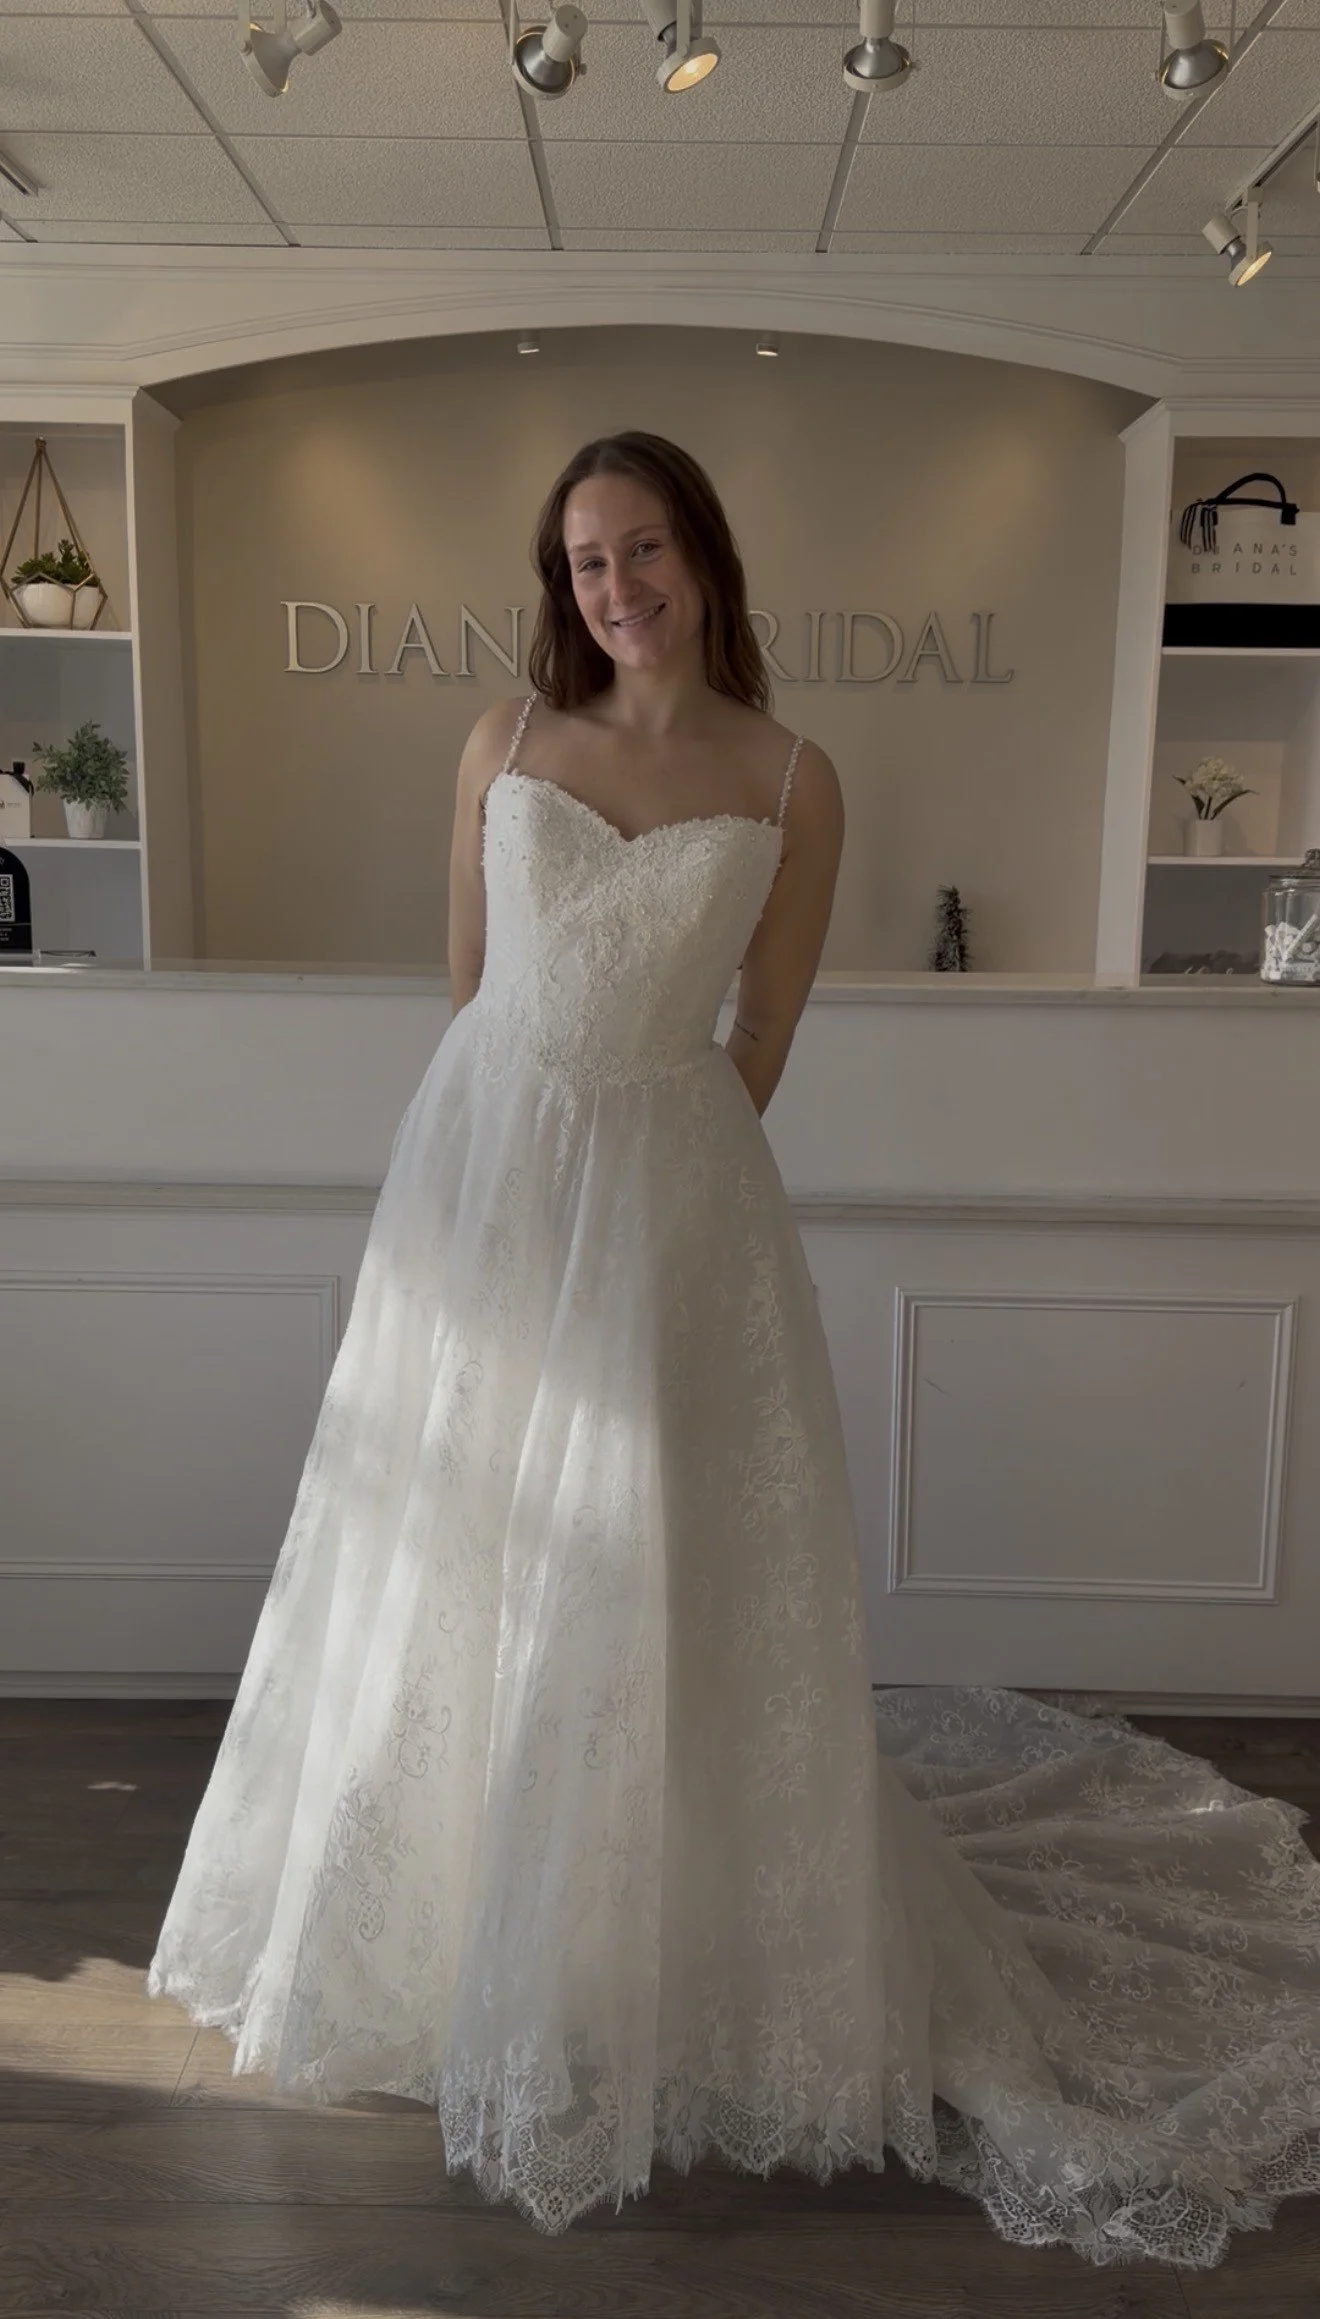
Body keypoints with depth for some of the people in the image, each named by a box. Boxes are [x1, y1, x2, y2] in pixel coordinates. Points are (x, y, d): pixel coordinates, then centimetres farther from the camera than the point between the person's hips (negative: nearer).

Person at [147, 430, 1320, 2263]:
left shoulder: (792, 781, -1)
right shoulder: (506, 741, 4)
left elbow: (758, 1045, 3)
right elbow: (469, 980, 9)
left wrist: (622, 1162, 3)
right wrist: (517, 1150, 8)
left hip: (666, 1188, -2)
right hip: (481, 1165, 3)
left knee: (657, 1589, 4)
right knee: (448, 1559, 12)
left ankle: (660, 1967, 28)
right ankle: (452, 1926, 38)